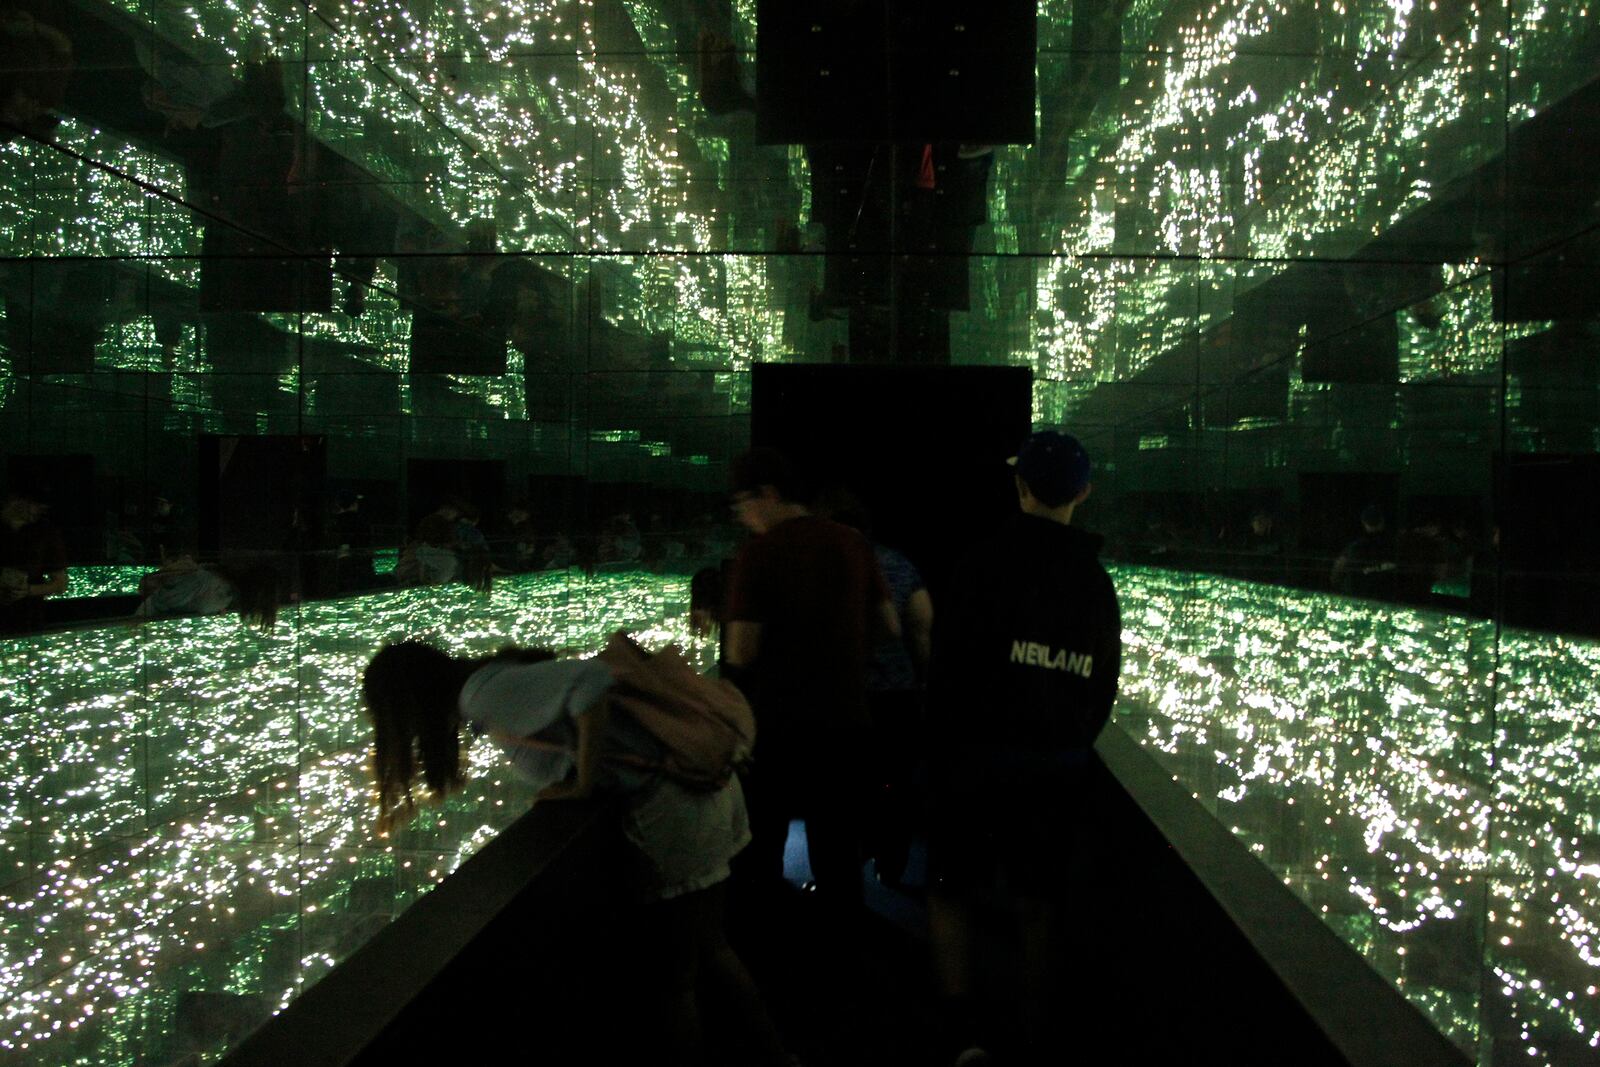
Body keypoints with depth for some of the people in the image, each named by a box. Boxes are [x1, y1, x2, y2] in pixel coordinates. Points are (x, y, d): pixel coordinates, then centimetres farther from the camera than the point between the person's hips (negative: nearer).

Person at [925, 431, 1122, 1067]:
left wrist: (943, 746, 1)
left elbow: (949, 669, -12)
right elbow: (1104, 685, 9)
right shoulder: (1097, 582, 5)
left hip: (979, 758, -4)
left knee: (952, 890, 11)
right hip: (1061, 766, 4)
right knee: (1039, 901, 16)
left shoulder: (985, 565, -12)